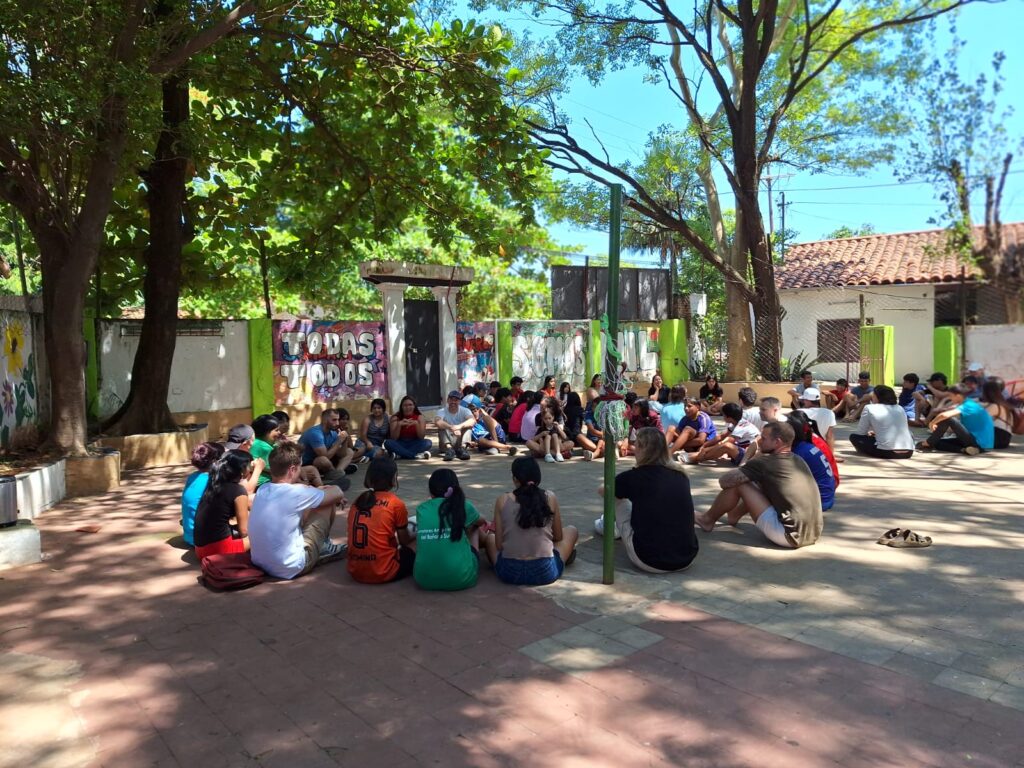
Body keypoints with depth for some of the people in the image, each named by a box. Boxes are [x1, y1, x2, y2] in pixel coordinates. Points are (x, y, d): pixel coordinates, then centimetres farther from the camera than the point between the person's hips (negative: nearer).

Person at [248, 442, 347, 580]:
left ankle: (322, 547, 30)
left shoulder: (263, 490, 1)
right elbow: (338, 493, -3)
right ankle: (324, 547, 25)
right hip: (290, 569, -7)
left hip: (260, 564, 8)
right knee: (328, 504, 2)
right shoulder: (294, 493, -20)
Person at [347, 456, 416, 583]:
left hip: (355, 571, 5)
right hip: (384, 572, -5)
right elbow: (405, 541, 10)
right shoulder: (396, 503, -4)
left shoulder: (358, 501, 10)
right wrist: (416, 535, 31)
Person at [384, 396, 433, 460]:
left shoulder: (419, 417, -3)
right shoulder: (396, 418, -5)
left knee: (427, 442, -29)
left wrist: (417, 424, -27)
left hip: (415, 444, 0)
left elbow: (421, 437, -11)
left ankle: (399, 454, -27)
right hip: (400, 444, 0)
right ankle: (416, 455, -32)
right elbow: (393, 438, -13)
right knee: (388, 442, -30)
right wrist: (399, 425, -28)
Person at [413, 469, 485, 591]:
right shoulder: (464, 506, 0)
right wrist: (485, 522, 51)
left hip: (424, 579, 2)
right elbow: (481, 522, 24)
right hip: (461, 578, -2)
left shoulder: (421, 509, 6)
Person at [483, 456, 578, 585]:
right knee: (571, 530, 27)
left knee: (490, 537, 33)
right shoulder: (550, 498, -2)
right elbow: (558, 537, 9)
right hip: (545, 572, -1)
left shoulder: (502, 500, -3)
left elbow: (498, 545, 0)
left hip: (509, 573, 2)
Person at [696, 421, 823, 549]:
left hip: (789, 536, -8)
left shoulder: (764, 462, -11)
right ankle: (733, 515, 42)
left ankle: (708, 519, 20)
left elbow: (725, 480, -3)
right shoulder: (799, 460, 11)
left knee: (738, 484, -1)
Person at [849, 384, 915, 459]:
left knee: (854, 437, 13)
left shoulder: (870, 408, 3)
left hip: (886, 452, -5)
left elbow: (860, 432, 7)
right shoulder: (900, 408, 18)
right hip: (908, 452, 5)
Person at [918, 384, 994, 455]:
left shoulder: (968, 406, -16)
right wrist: (941, 428, 15)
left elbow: (944, 415, -32)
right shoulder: (970, 404, 13)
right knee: (938, 442, 10)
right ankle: (965, 449, -9)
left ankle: (927, 444, -8)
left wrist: (932, 423, -13)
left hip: (979, 442, -10)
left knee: (947, 419, -18)